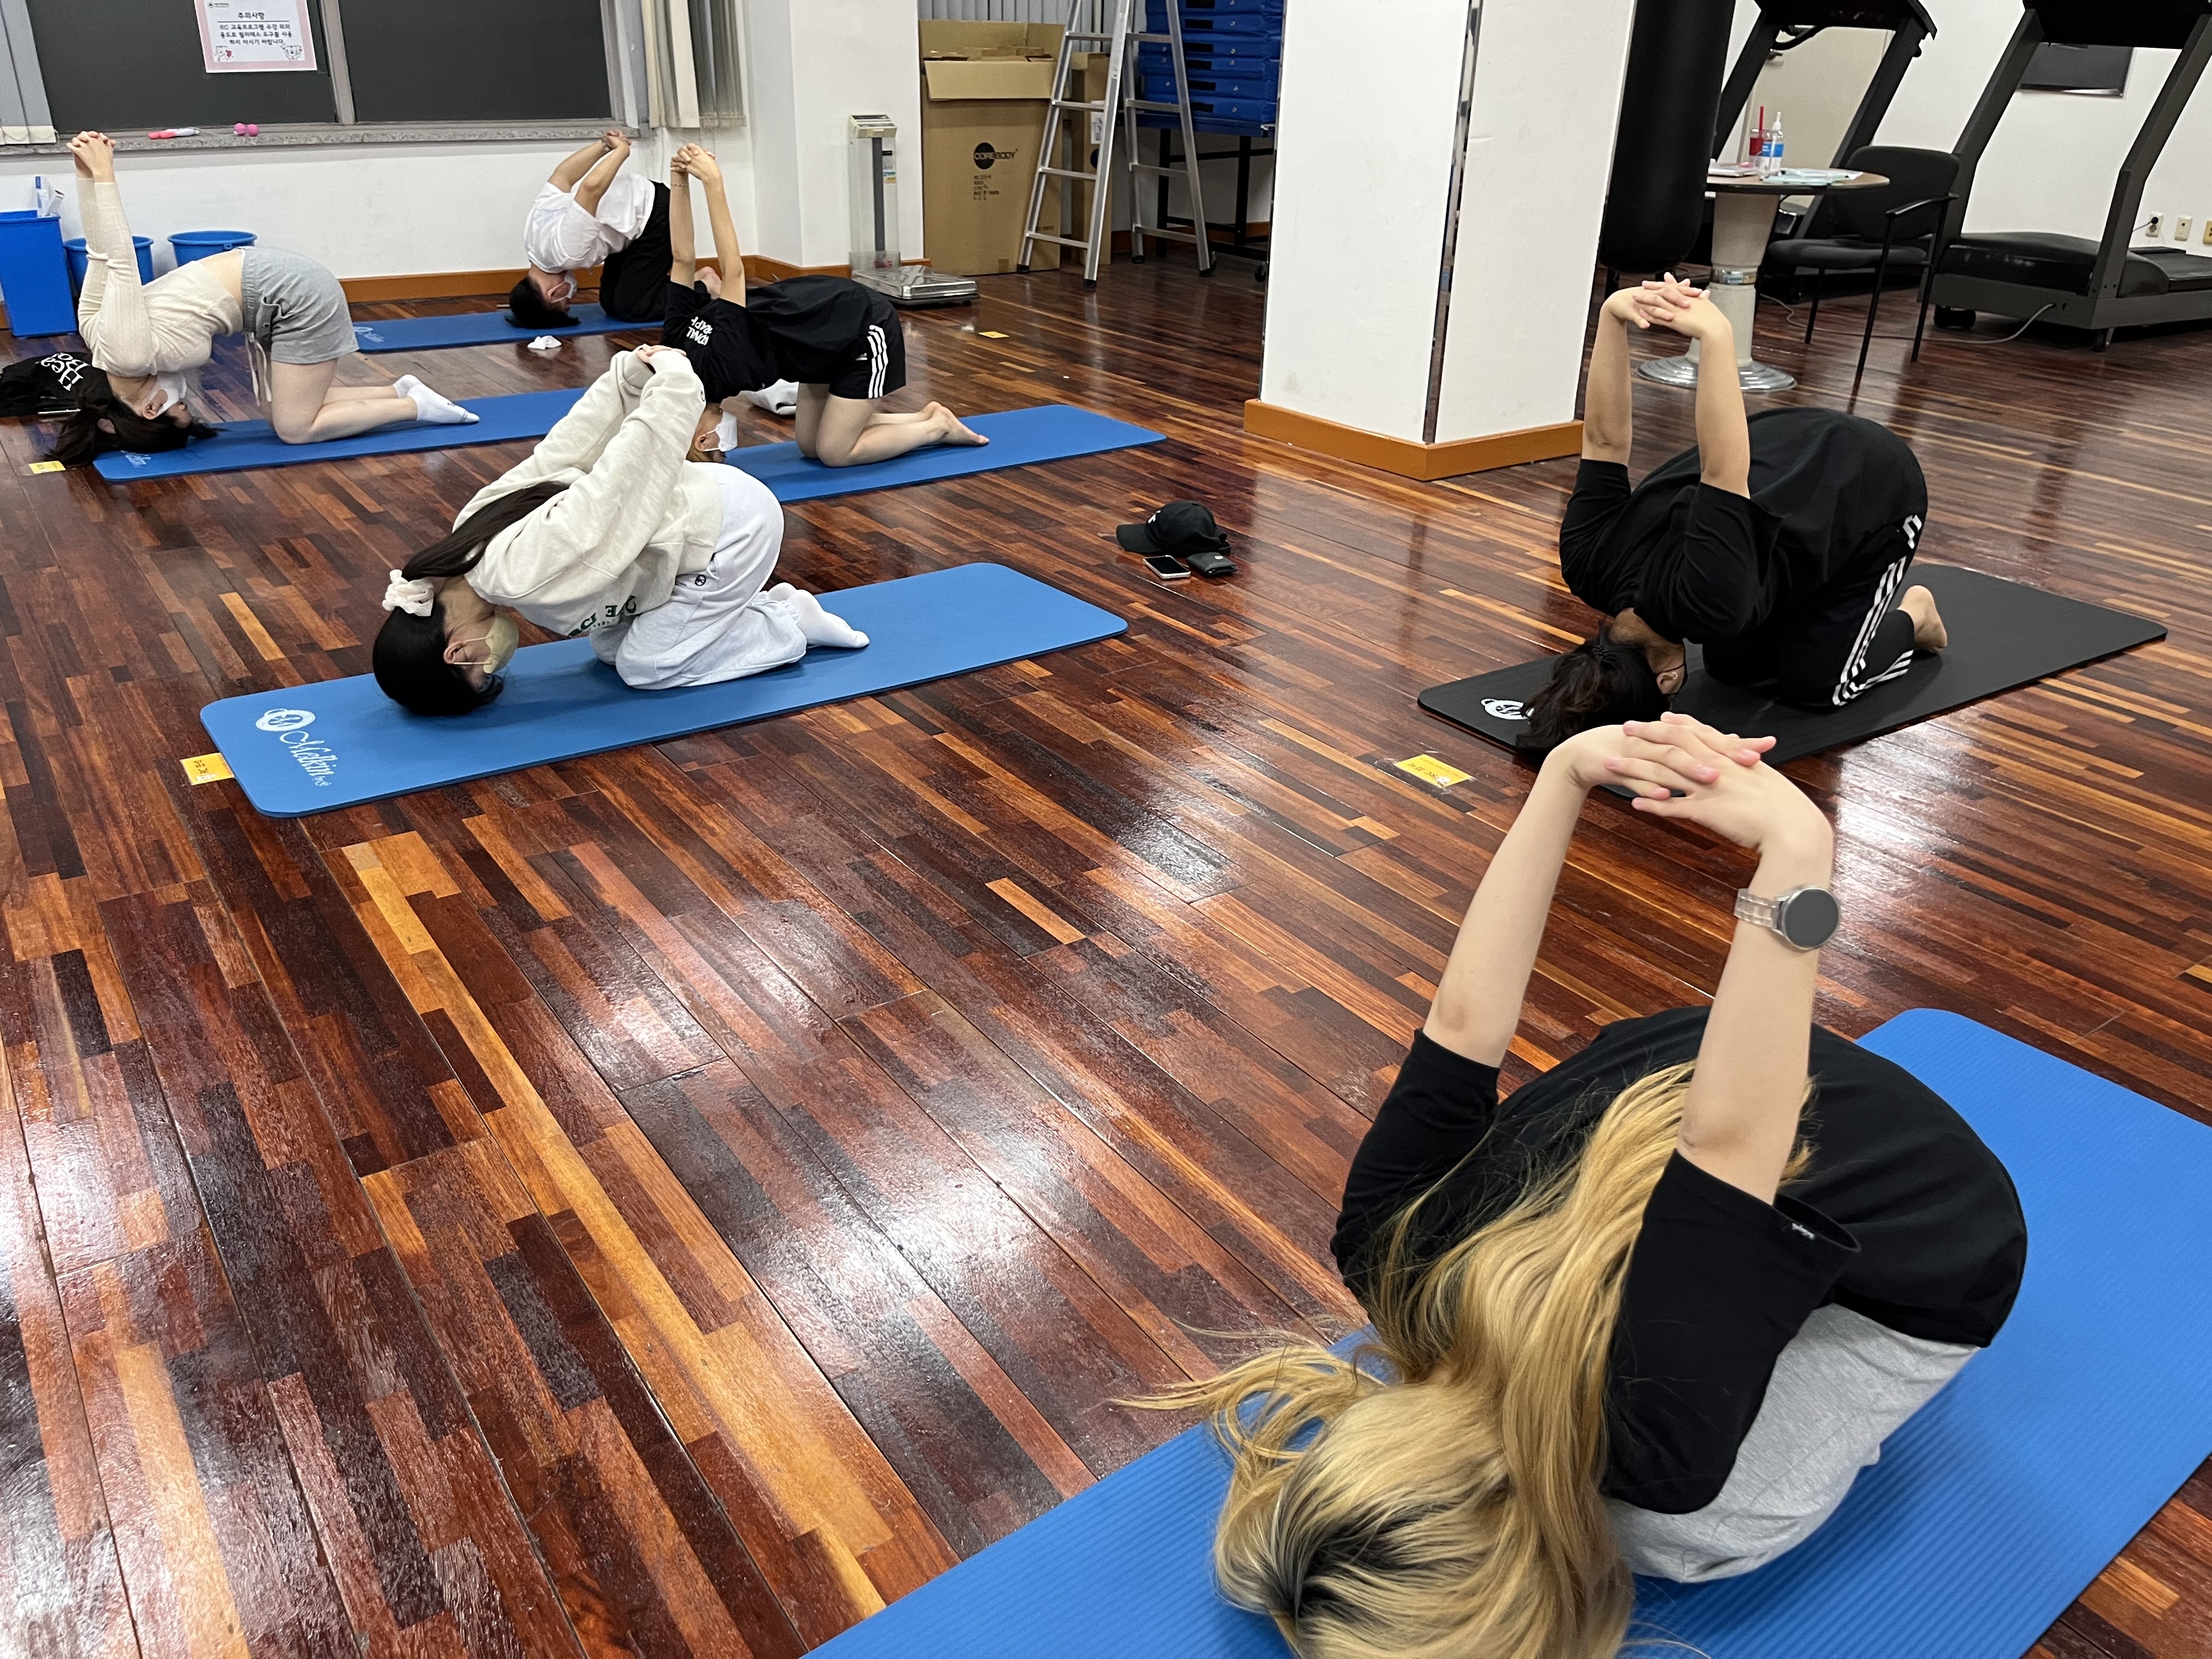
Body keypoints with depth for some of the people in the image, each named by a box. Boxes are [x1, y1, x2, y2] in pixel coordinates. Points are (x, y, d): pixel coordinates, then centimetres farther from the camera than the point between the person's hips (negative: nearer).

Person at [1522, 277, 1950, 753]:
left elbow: (1723, 474, -54)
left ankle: (1914, 615, 26)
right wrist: (1611, 315, -39)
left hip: (1877, 484, -5)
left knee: (1813, 684, -2)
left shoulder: (1701, 605, -43)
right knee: (1734, 667, 8)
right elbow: (1605, 438, -26)